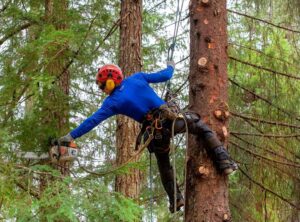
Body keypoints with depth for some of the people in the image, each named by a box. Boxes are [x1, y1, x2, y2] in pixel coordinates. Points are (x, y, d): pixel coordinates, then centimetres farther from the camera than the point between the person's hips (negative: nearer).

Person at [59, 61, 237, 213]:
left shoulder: (113, 102, 1)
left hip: (155, 131, 0)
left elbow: (92, 121, 0)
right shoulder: (137, 78, 6)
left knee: (164, 165, 24)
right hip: (171, 118, 1)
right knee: (202, 128, 20)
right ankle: (224, 163, 5)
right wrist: (171, 67, 37)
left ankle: (176, 200, 23)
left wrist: (71, 136, 5)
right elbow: (164, 76, 14)